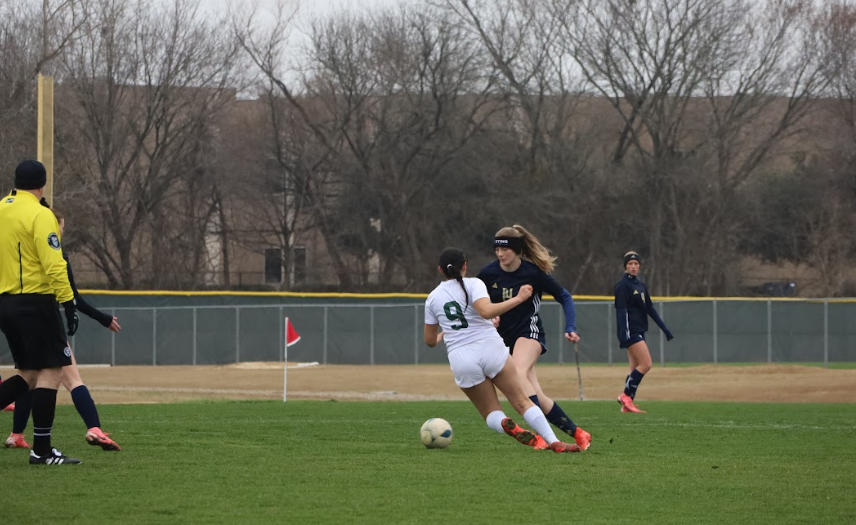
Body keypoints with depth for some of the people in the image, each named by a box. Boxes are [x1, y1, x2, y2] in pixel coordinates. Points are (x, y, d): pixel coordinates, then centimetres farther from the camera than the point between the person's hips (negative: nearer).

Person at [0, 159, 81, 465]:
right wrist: (68, 303, -17)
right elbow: (54, 265, -19)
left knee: (29, 374, 15)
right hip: (36, 302, -8)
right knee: (50, 370, -3)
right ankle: (42, 450, -6)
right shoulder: (39, 215, -11)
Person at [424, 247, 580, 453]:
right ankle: (554, 442, -12)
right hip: (490, 348, -2)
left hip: (460, 359, 2)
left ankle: (507, 425, -23)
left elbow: (430, 341, 20)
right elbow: (486, 311, -18)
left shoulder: (432, 298, 13)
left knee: (491, 413, 11)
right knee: (522, 401, 2)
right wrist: (518, 298, -13)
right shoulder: (472, 284, 2)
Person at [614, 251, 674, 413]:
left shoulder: (640, 285, 15)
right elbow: (621, 311, -16)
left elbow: (649, 309, 20)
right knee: (646, 364, -15)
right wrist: (623, 334, -25)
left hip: (639, 331, 8)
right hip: (630, 331, -8)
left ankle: (627, 404, 6)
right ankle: (626, 396, -8)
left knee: (636, 368, 5)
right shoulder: (622, 285, -9)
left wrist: (664, 328, 19)